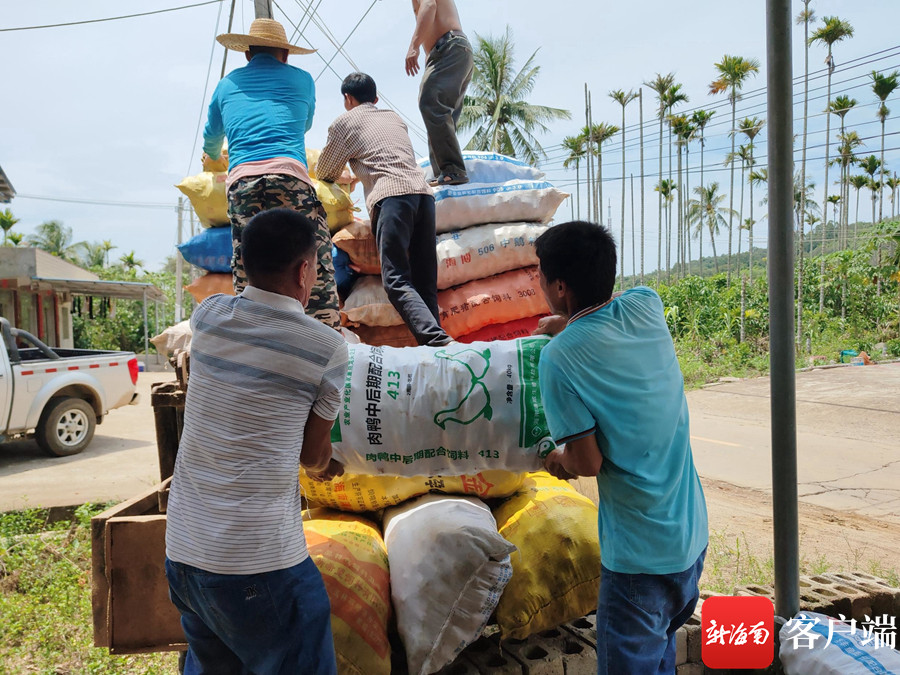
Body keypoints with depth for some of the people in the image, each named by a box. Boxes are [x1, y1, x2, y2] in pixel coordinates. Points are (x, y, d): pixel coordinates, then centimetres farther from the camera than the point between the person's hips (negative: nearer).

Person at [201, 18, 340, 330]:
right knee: (317, 269, -5)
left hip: (241, 179, 3)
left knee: (245, 279, 3)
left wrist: (211, 157, 65)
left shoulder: (227, 84, 27)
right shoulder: (301, 79, 22)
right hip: (289, 175, -2)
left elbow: (212, 135, 43)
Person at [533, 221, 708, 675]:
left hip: (639, 555, -6)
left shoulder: (558, 357, -19)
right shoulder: (645, 307, -5)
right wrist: (560, 323, 27)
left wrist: (559, 459, 4)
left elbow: (588, 462, -16)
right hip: (693, 535, 7)